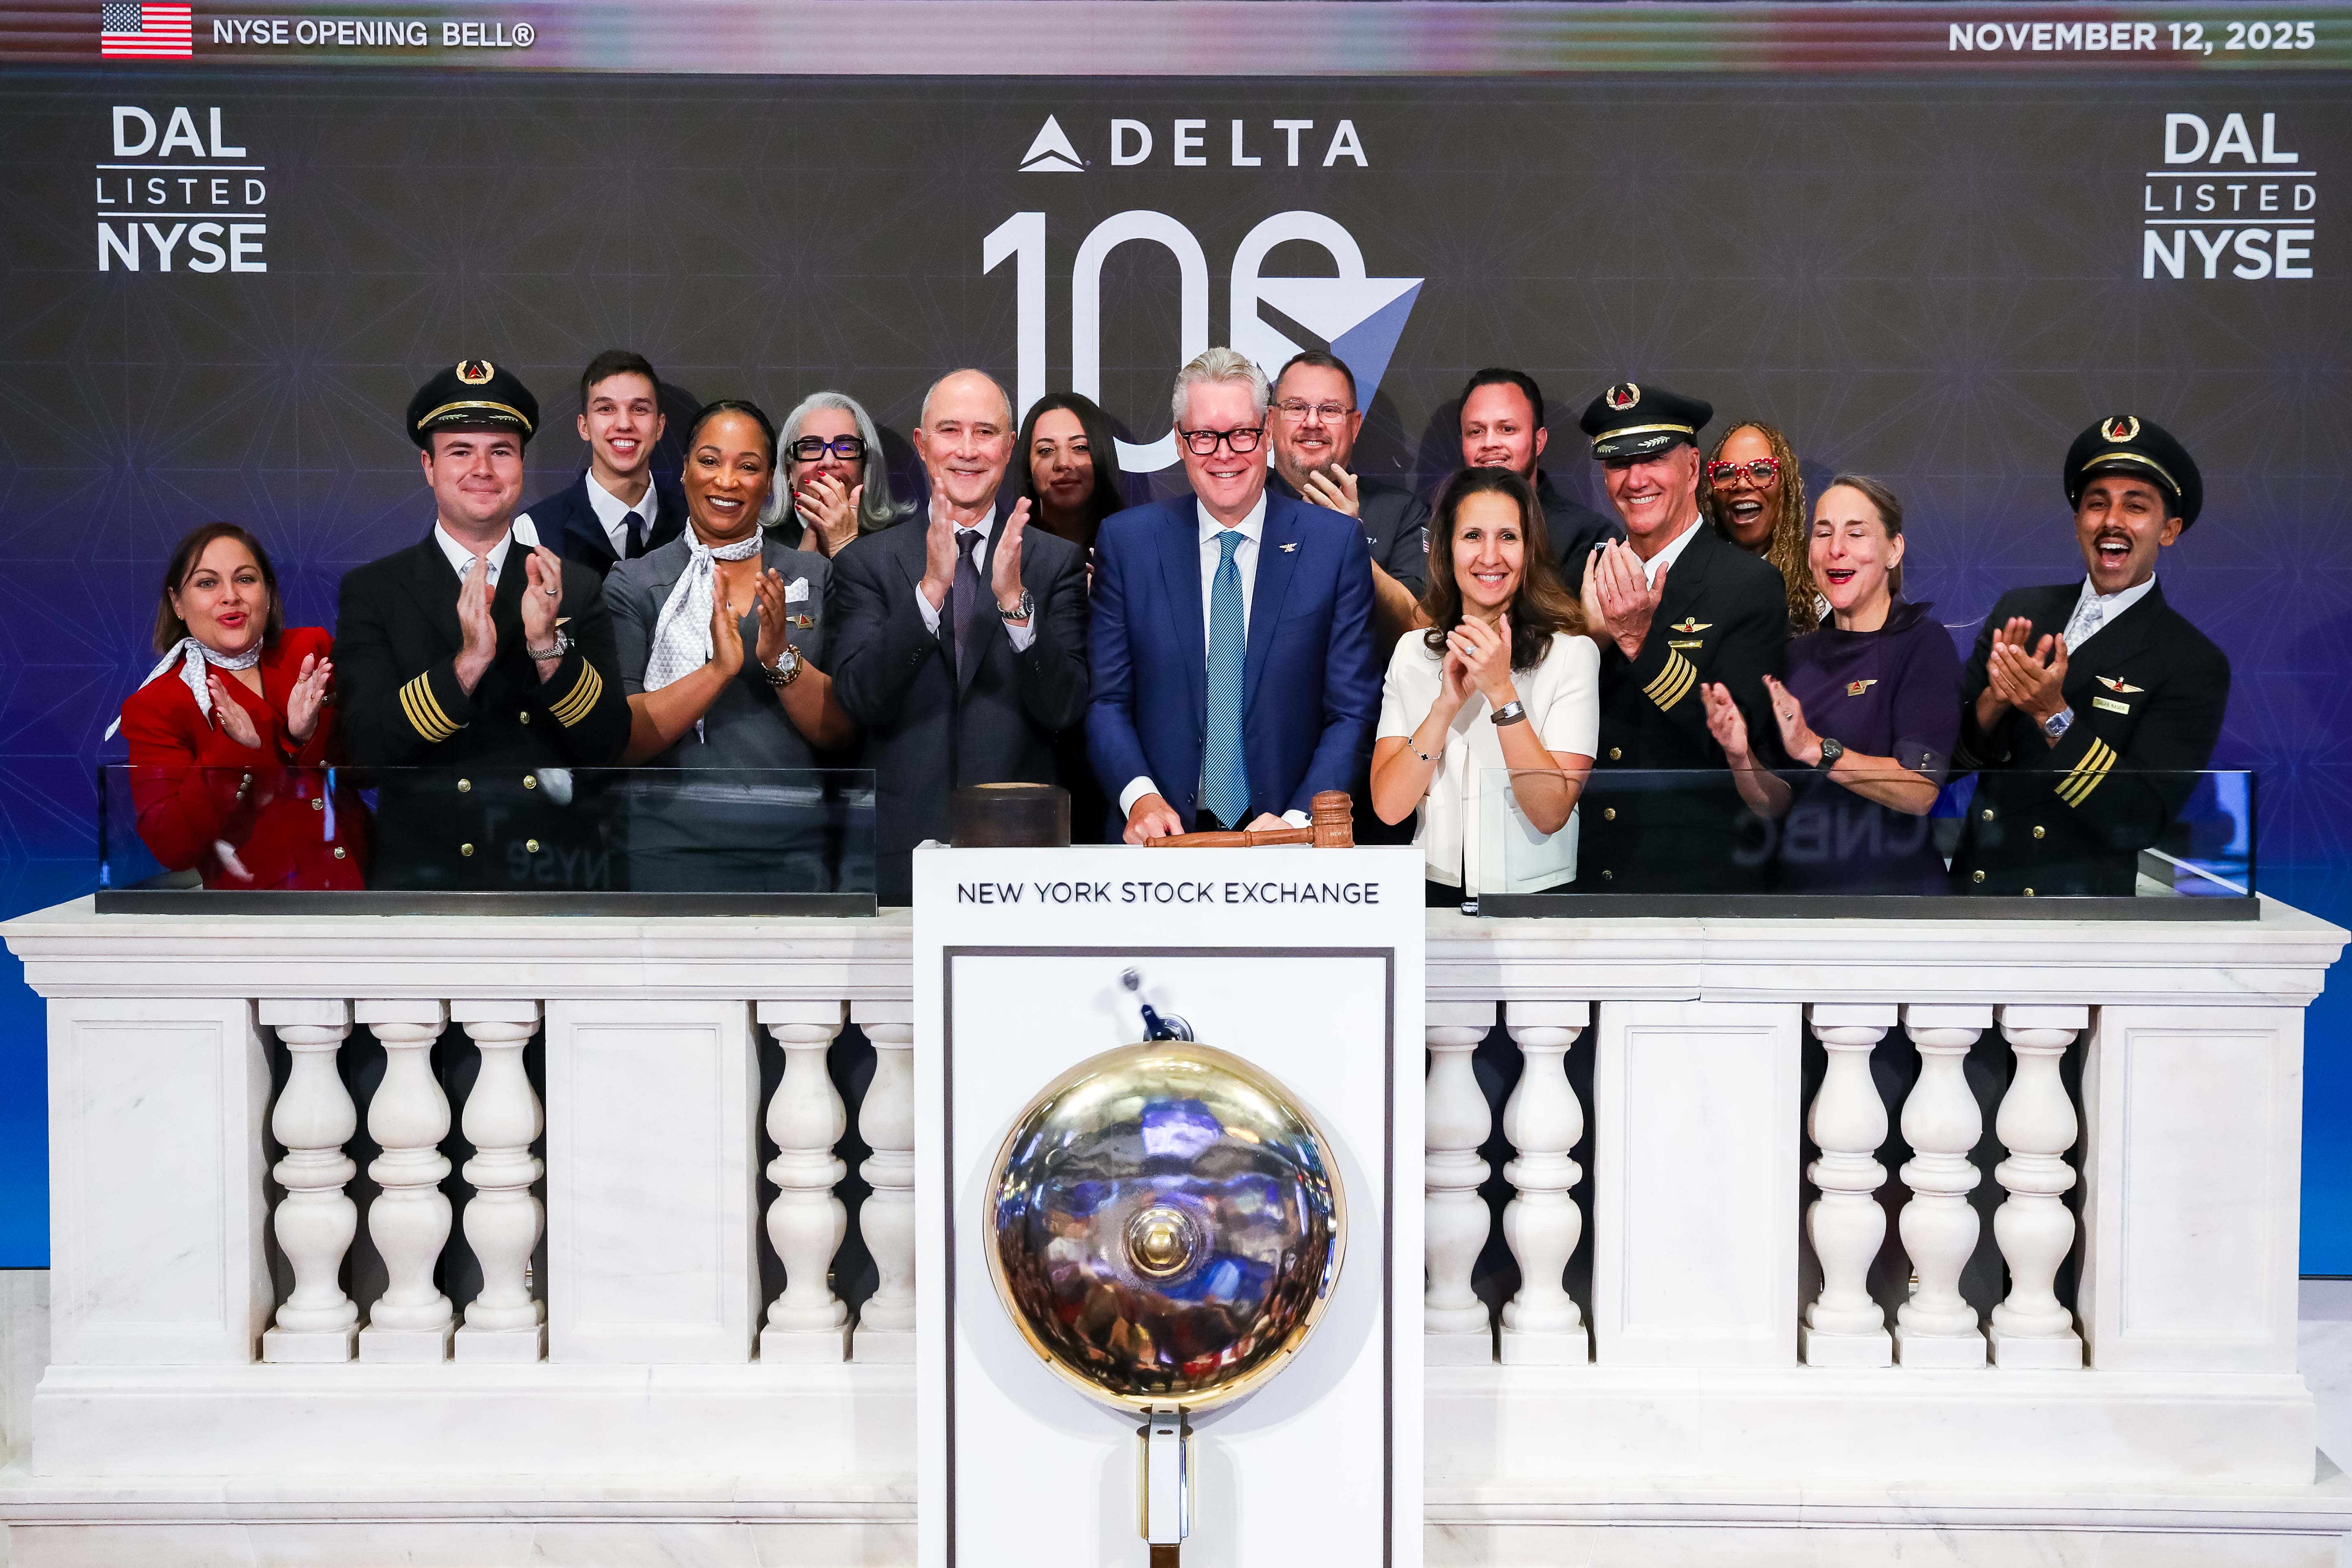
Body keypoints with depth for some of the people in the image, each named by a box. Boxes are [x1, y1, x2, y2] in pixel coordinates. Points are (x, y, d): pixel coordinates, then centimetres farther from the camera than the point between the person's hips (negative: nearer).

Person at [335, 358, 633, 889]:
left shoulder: (576, 587, 0)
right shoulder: (372, 590, -2)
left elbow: (609, 746, -6)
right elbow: (366, 745, -13)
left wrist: (548, 646, -21)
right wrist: (468, 662, -26)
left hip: (563, 869, 2)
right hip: (428, 870, -1)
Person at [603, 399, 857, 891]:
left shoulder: (816, 578, 5)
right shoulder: (633, 583, 0)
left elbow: (842, 731, -1)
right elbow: (619, 740, -9)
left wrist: (782, 658, -17)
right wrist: (718, 670, -21)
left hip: (793, 851, 2)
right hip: (670, 848, -2)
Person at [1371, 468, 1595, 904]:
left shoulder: (1572, 652, -4)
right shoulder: (1412, 653, 6)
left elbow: (1551, 813, -11)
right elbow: (1388, 806, -3)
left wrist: (1501, 691, -18)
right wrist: (1447, 704, -14)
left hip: (1535, 895, -2)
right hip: (1435, 894, 2)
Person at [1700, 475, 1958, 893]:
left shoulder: (1925, 643, -10)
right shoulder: (1800, 654, 4)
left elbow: (1920, 791, -20)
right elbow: (1774, 804, 1)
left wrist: (1814, 749, -30)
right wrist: (1741, 755, -18)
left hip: (1895, 887, -4)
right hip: (1801, 883, 5)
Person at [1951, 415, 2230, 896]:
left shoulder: (2195, 665, -11)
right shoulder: (2018, 608, -2)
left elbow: (2139, 821, -17)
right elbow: (1948, 751, -2)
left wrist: (2054, 715, -25)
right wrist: (1993, 700, -21)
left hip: (2076, 897, -3)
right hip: (1967, 881, 3)